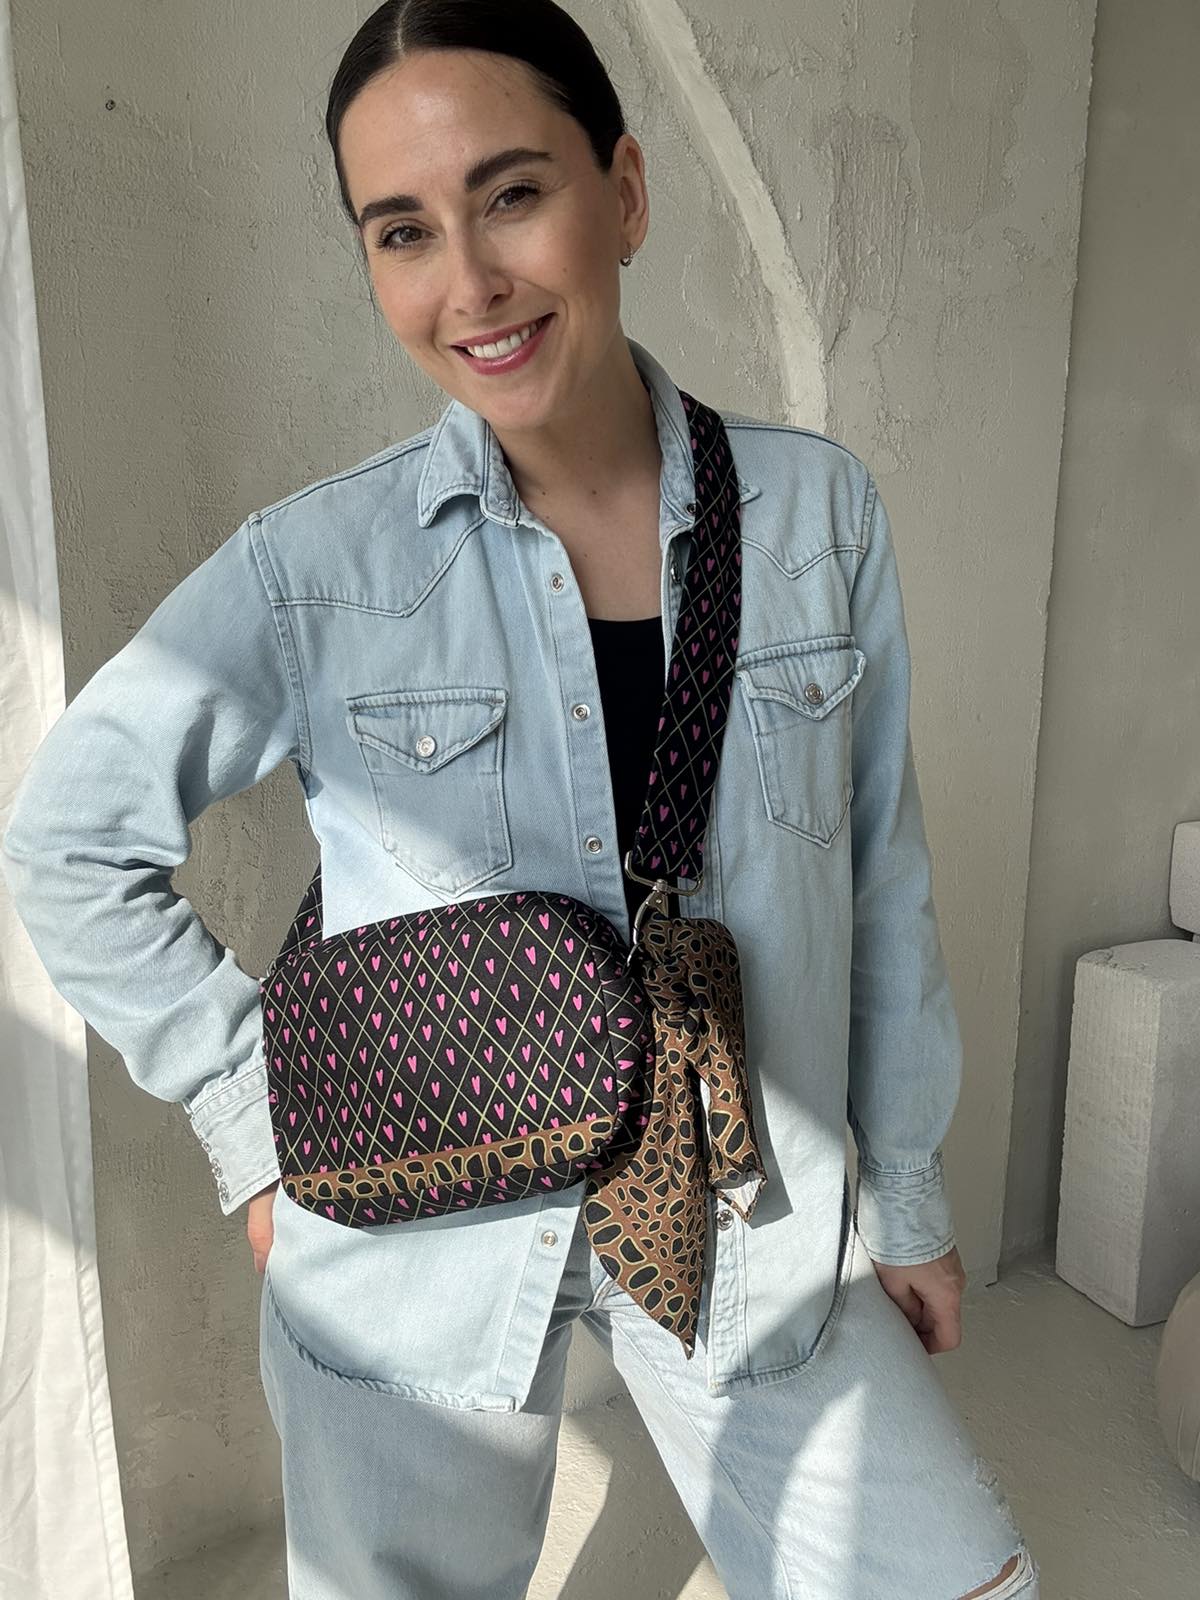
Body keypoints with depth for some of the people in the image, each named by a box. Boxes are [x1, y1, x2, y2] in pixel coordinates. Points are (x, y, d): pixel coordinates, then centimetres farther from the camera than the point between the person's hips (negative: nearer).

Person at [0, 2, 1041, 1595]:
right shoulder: (320, 566, -14)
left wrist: (911, 1197, 8)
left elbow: (883, 878, 0)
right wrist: (256, 1117, -6)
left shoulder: (819, 512, -7)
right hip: (420, 1241, -1)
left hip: (758, 1226, 2)